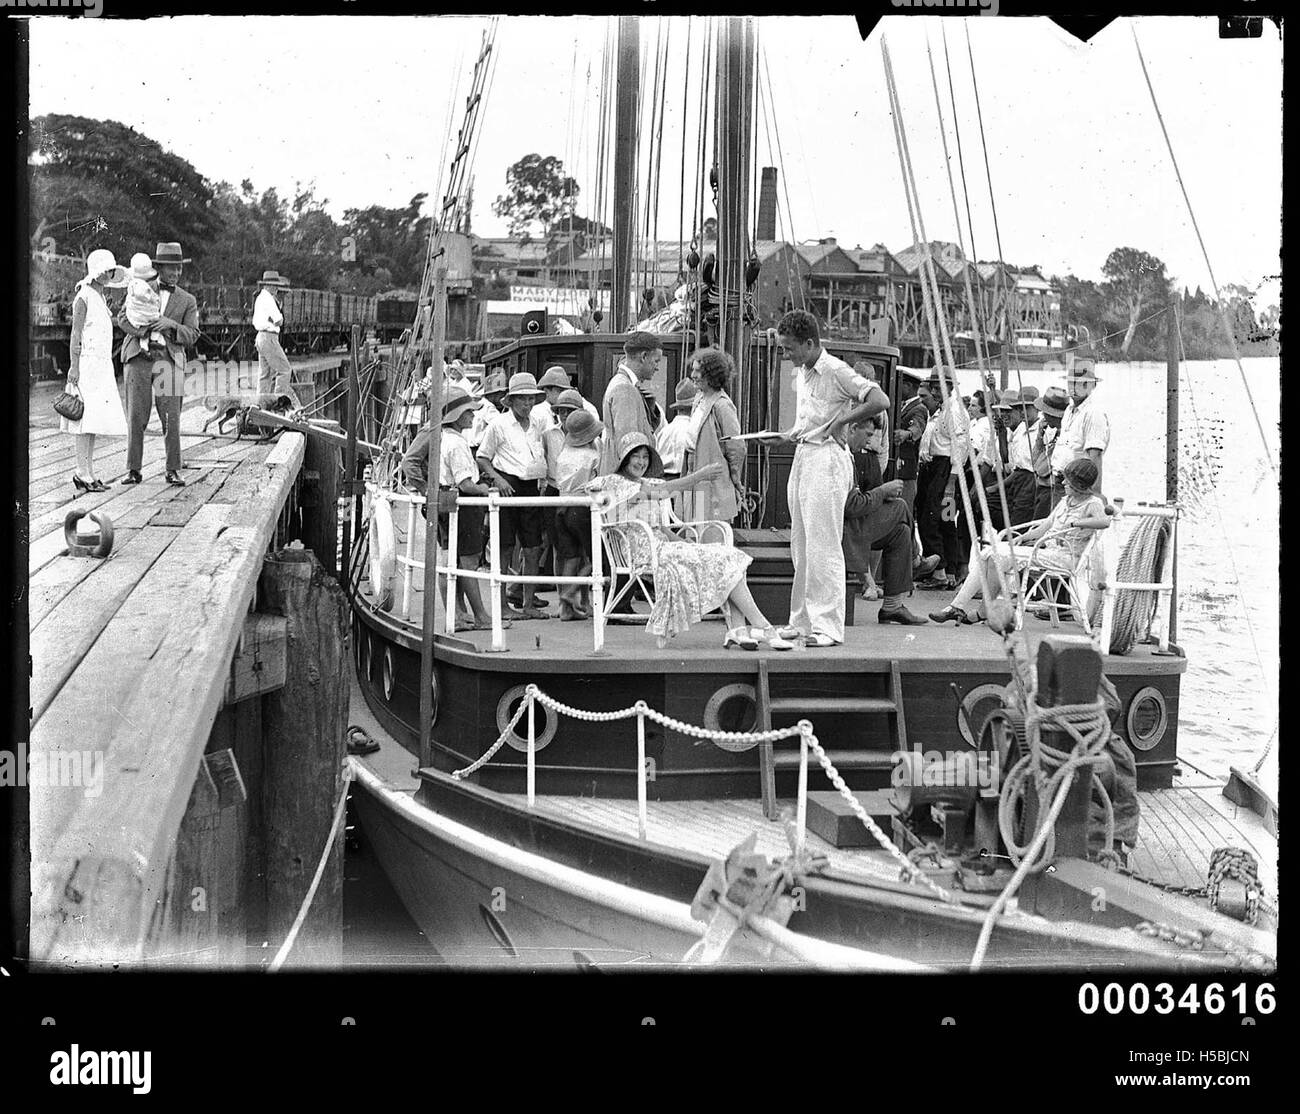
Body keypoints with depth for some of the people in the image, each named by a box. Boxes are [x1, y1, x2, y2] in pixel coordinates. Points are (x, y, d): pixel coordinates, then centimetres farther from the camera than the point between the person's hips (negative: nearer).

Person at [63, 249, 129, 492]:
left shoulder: (100, 298, 17)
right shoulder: (83, 298, -9)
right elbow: (75, 335, -13)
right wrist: (73, 367, -18)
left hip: (102, 365, 9)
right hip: (87, 364, -9)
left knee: (96, 419, 7)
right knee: (86, 419, -9)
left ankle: (88, 472, 9)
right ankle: (82, 473, -9)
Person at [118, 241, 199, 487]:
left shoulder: (187, 301, 13)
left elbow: (192, 335, 4)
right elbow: (123, 318, 5)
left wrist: (171, 324, -15)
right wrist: (143, 331, -11)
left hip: (168, 360, 0)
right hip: (138, 358, 0)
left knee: (171, 418, -5)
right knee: (136, 417, -1)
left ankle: (173, 470, 3)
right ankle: (134, 470, 5)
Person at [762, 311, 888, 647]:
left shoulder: (836, 371, -12)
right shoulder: (799, 373, 15)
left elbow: (880, 401, -19)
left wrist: (840, 420, -15)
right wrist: (786, 436, 12)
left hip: (827, 458, -9)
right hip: (802, 456, 9)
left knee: (823, 547, -9)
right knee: (801, 546, 10)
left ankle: (828, 627, -6)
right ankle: (802, 621, 16)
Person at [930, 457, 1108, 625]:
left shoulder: (1093, 503, -4)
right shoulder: (1066, 501, 21)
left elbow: (1104, 521, -26)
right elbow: (1045, 527, 21)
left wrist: (1073, 523, -25)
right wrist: (1019, 539, 7)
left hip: (1065, 557, -9)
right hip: (1046, 548, 9)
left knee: (999, 555, -23)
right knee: (988, 553, -9)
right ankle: (958, 607, -14)